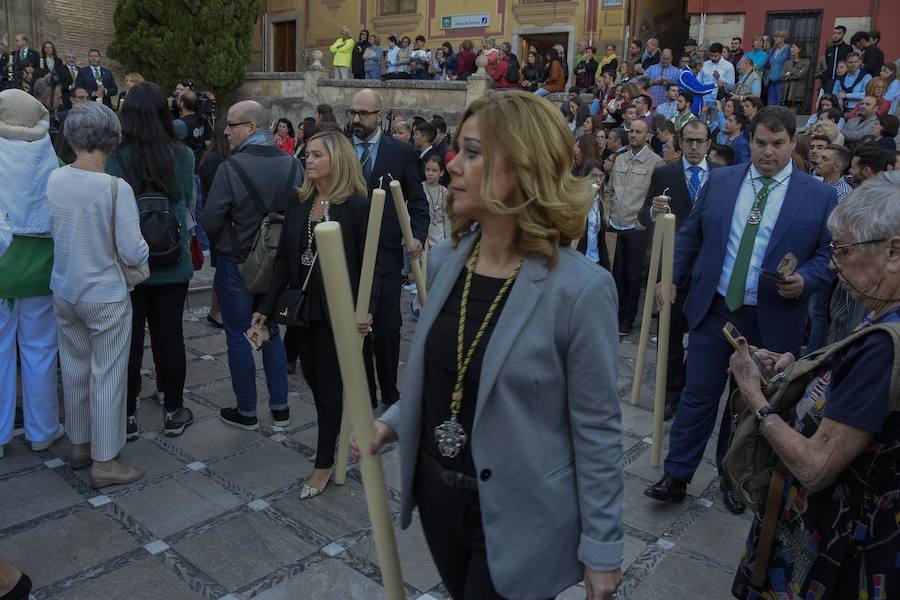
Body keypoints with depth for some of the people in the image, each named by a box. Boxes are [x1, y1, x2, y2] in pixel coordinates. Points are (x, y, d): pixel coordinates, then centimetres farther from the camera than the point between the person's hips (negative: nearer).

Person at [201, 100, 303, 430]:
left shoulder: (230, 168, -19)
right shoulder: (293, 165, -5)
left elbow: (210, 221, -16)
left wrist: (222, 241, 5)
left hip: (235, 264, -5)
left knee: (238, 337, 9)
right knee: (272, 332, 18)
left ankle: (246, 412, 19)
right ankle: (280, 407, 24)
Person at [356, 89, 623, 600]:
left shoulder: (579, 287, -21)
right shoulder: (446, 261, -2)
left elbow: (598, 430, -15)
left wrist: (602, 547, -9)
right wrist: (393, 421, -1)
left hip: (516, 516, -6)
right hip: (437, 491, 6)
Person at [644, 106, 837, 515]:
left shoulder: (819, 196, -2)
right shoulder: (720, 180, 5)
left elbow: (830, 254, 0)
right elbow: (690, 235, 11)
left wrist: (805, 280, -18)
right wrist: (674, 277, 4)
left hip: (772, 321, -1)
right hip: (714, 310, 1)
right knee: (698, 396, 5)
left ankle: (732, 477, 32)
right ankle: (676, 477, 17)